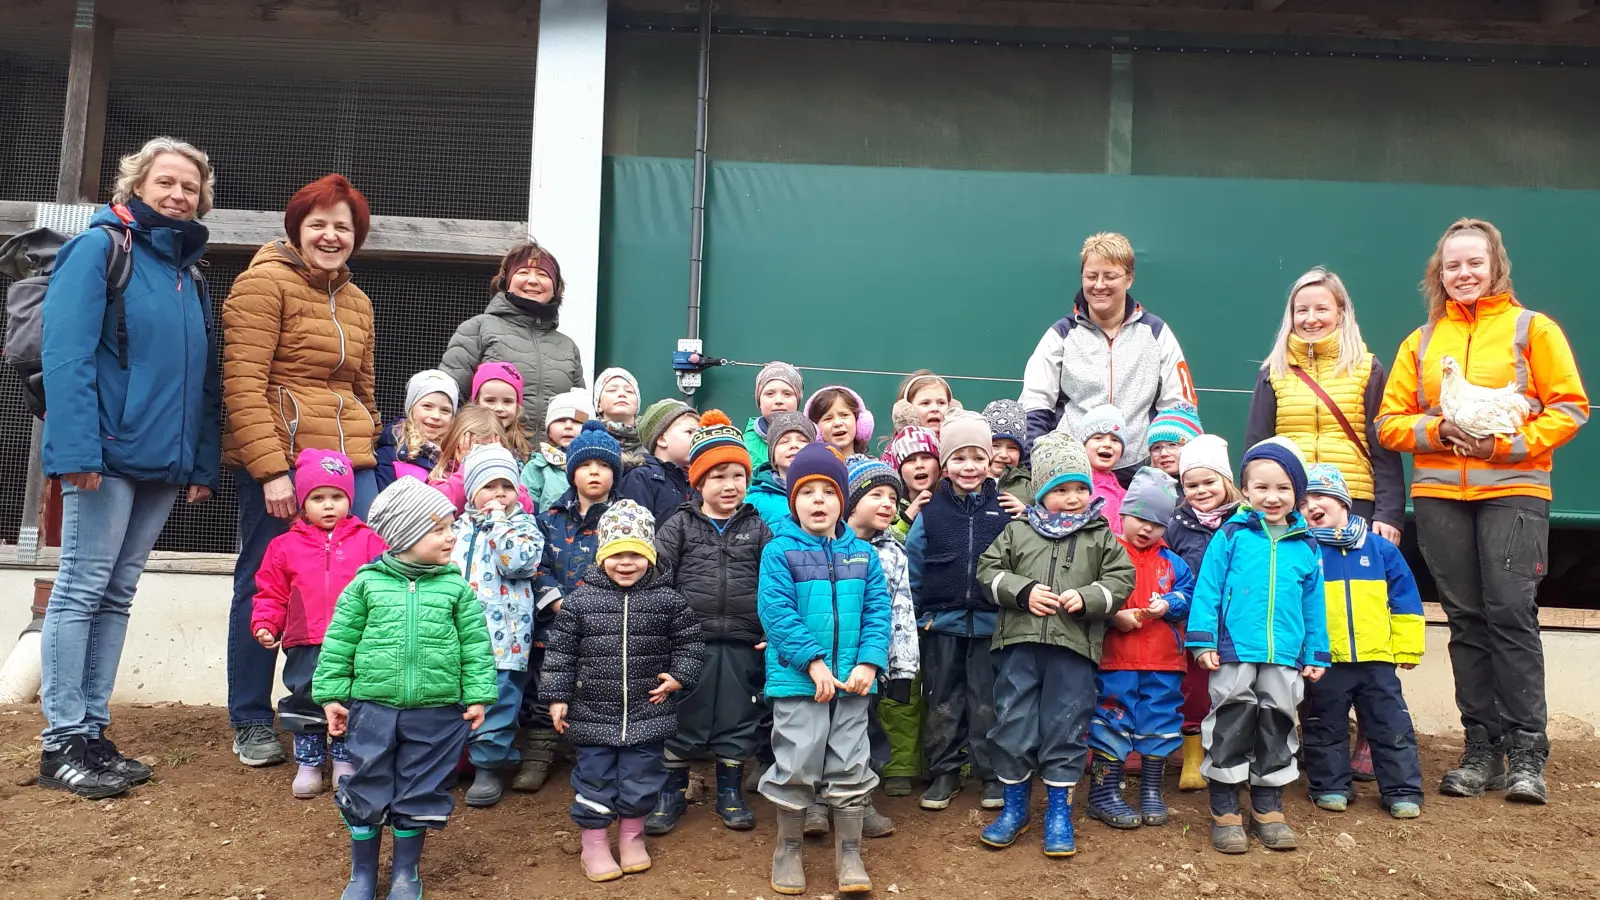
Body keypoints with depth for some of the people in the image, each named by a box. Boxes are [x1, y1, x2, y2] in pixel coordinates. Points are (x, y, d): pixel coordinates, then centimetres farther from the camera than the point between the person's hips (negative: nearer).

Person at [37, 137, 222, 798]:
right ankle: (62, 743, 6)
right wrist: (76, 447, -21)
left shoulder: (190, 274, 18)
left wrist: (204, 464, 9)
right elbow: (66, 353, -12)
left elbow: (204, 379, 17)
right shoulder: (100, 247, -2)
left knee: (116, 595, 11)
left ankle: (93, 731, 18)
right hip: (108, 454, -7)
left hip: (165, 463, 7)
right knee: (82, 589, -2)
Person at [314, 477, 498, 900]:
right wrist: (332, 695, 0)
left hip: (437, 713, 1)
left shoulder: (456, 588, -1)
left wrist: (477, 696, -3)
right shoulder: (367, 583, -3)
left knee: (419, 794, 11)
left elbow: (475, 646, 1)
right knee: (367, 791, 11)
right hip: (372, 708, 0)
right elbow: (339, 643, 2)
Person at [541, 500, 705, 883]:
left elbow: (688, 642, 8)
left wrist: (679, 677, -3)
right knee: (594, 779, 9)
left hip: (648, 712, 1)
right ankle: (594, 843, 27)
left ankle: (632, 836, 33)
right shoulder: (579, 601, -6)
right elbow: (561, 651, -1)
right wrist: (557, 696, -3)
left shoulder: (668, 600, -4)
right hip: (593, 712, -1)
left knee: (641, 778, 12)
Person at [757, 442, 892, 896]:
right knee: (796, 765, 5)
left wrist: (869, 662, -10)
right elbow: (776, 612, -12)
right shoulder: (780, 551, -5)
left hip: (853, 678, 3)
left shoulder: (862, 553, 6)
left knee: (851, 766, 10)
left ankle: (848, 852, 26)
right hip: (797, 677, -3)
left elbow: (878, 610, 4)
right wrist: (813, 660, -19)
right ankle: (788, 849, 26)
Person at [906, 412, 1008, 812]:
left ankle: (992, 774, 21)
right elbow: (912, 568, 2)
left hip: (990, 624, -1)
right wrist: (914, 615, 0)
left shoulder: (1006, 510, 0)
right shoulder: (930, 512, 0)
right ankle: (944, 772, 23)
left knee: (988, 701, 8)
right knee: (943, 701, 10)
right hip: (941, 622, 1)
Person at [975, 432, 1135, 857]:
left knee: (1065, 726, 5)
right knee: (1012, 722, 5)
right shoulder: (1018, 531, 8)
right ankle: (1014, 807, 22)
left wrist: (1086, 597, -13)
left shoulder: (1101, 536, 7)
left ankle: (1059, 812, 19)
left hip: (1074, 647, -1)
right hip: (1020, 642, 1)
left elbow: (1120, 579, 4)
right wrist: (1023, 592, -9)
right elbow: (988, 570, 6)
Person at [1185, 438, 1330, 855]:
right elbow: (1207, 589, -4)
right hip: (1234, 653, -3)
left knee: (1277, 728, 12)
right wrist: (1203, 641, -9)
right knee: (1231, 728, 3)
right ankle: (1225, 811, 14)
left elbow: (1314, 604, 12)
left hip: (1285, 658, 3)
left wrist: (1316, 654, 11)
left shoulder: (1306, 546, 8)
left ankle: (1268, 808, 26)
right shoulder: (1231, 535, -3)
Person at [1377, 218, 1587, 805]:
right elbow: (1390, 422, 8)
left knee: (1511, 614, -9)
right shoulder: (1420, 342, 12)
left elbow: (1570, 406, -1)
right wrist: (1438, 430, -10)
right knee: (1466, 620, 6)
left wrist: (1507, 444, -14)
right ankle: (1481, 748, 14)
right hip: (1439, 496, 3)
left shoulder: (1532, 329, 5)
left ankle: (1527, 753, 2)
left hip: (1513, 490, -3)